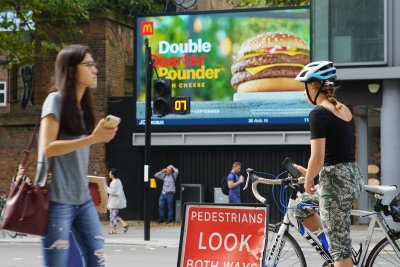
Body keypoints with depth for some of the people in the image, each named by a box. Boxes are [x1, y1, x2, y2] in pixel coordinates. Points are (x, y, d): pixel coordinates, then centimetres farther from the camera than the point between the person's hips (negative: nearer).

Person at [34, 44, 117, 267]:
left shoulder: (84, 106, 14)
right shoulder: (56, 100, -7)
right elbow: (48, 148, -17)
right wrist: (92, 139, -20)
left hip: (83, 199, 7)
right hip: (58, 200, -7)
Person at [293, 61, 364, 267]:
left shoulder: (318, 113, -13)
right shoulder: (345, 110, 13)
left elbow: (318, 158, -20)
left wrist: (308, 181, -1)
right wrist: (309, 172, 19)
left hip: (336, 181, -9)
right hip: (354, 176, 9)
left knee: (340, 248, -2)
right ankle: (325, 242, 26)